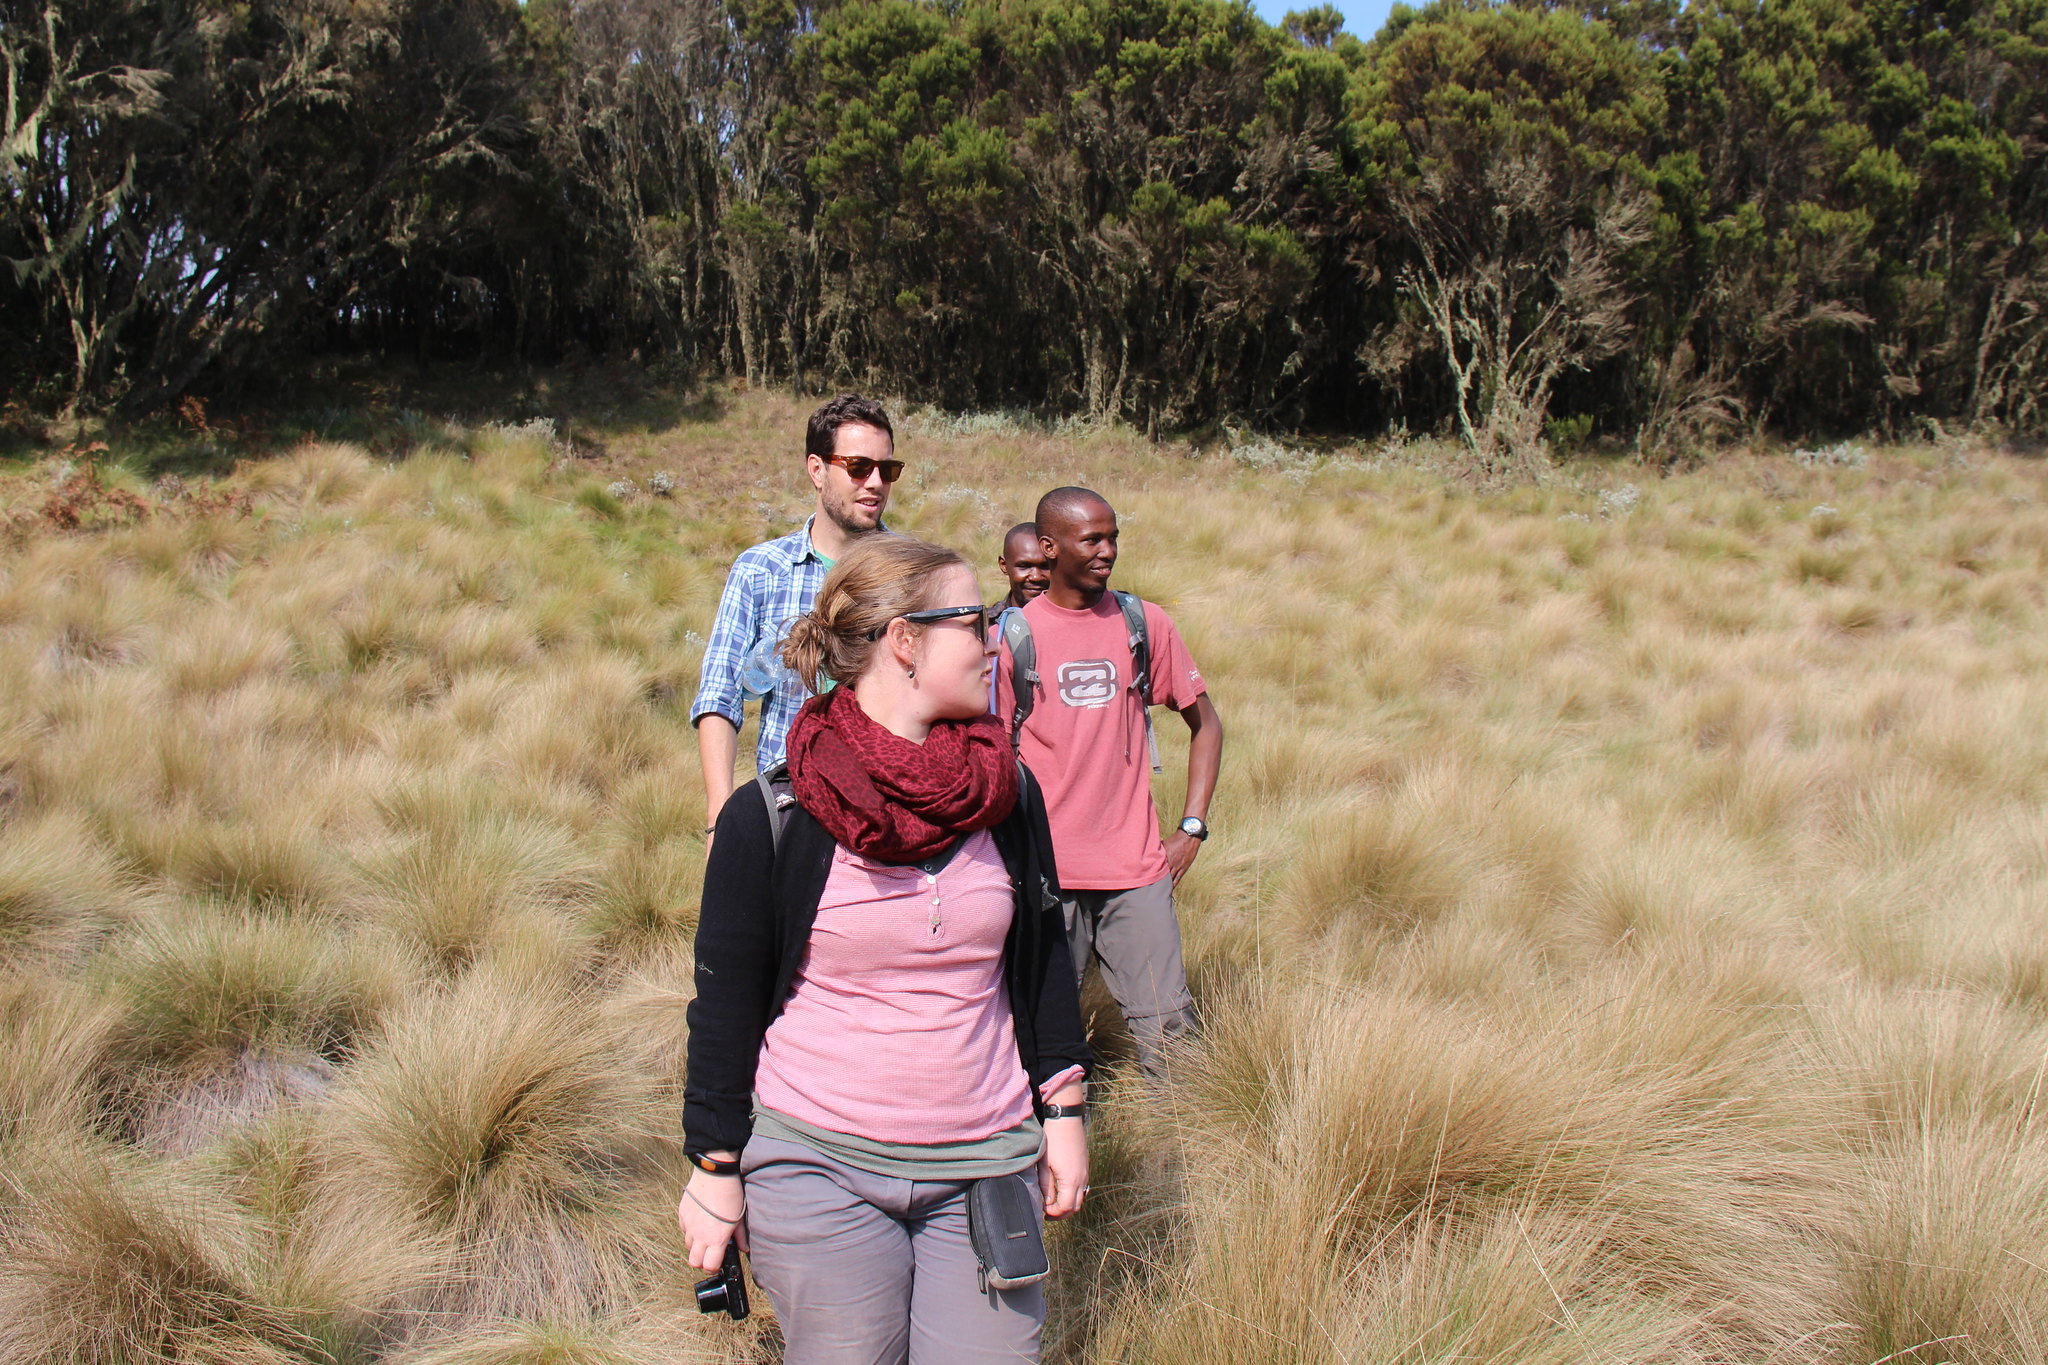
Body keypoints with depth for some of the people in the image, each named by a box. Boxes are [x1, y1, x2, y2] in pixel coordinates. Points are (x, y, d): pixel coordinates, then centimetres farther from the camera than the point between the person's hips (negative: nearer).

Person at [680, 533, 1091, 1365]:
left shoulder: (1009, 797, 2)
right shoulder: (769, 818, -9)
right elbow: (726, 999, -2)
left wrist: (1063, 1110, 10)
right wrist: (716, 1168, 0)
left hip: (985, 1171, 3)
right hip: (817, 1175, -3)